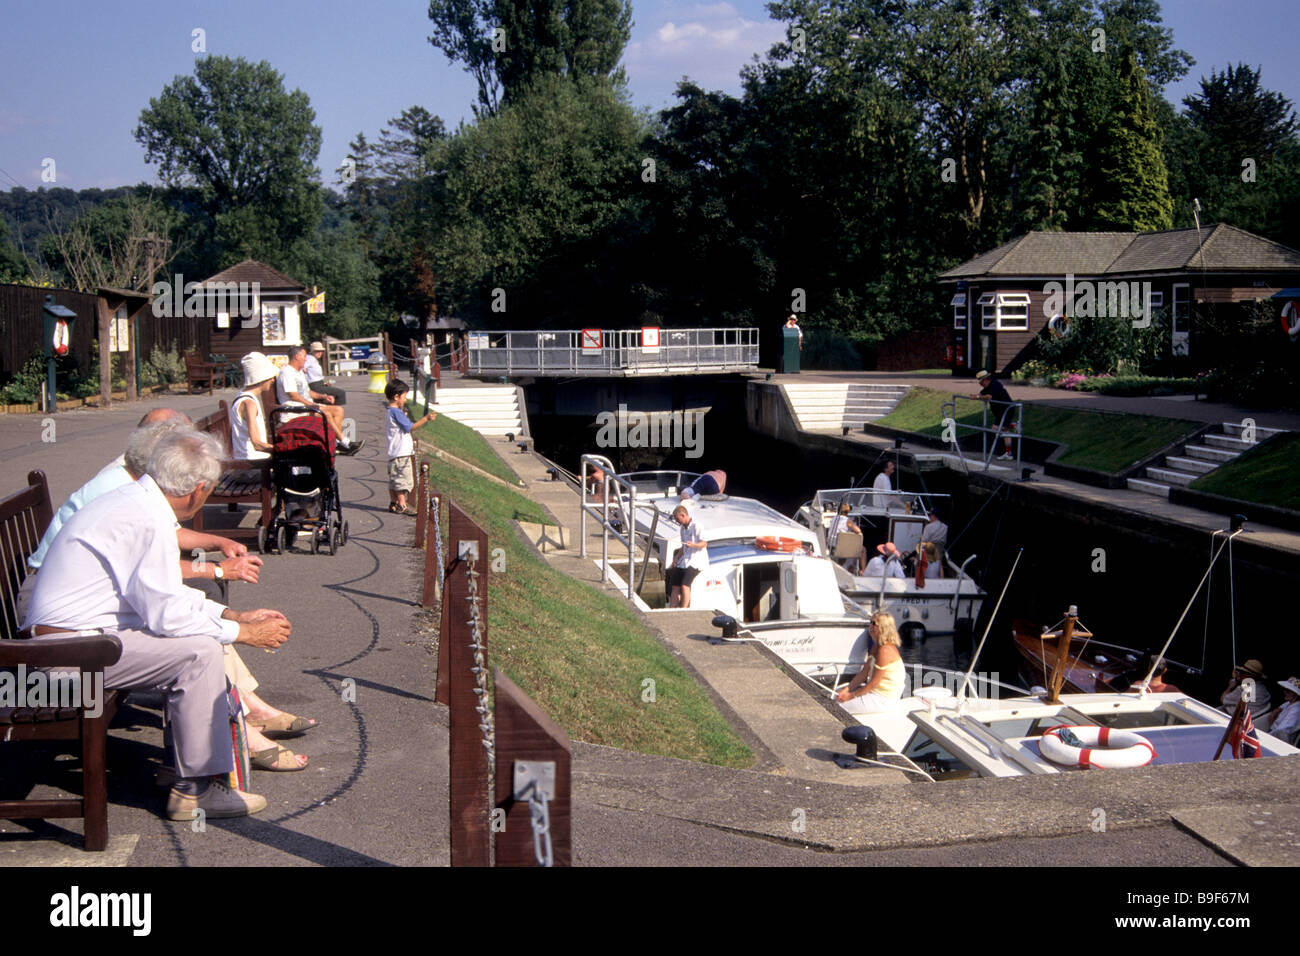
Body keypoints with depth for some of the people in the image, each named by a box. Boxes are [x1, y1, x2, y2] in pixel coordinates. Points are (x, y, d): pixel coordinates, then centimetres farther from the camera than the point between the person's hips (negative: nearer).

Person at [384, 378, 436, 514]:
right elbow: (410, 427, -16)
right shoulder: (396, 412, -15)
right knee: (402, 478, -8)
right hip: (401, 453, -10)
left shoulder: (391, 411, 16)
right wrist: (426, 419, -14)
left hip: (394, 453, 10)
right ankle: (402, 505, -7)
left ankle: (393, 503, 17)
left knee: (394, 479, 13)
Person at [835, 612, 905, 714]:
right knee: (837, 694, 13)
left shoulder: (885, 650, -24)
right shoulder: (876, 647, 8)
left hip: (884, 699, -10)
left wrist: (851, 696, -15)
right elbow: (864, 673, 11)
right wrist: (847, 689, 1)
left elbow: (874, 683, -22)